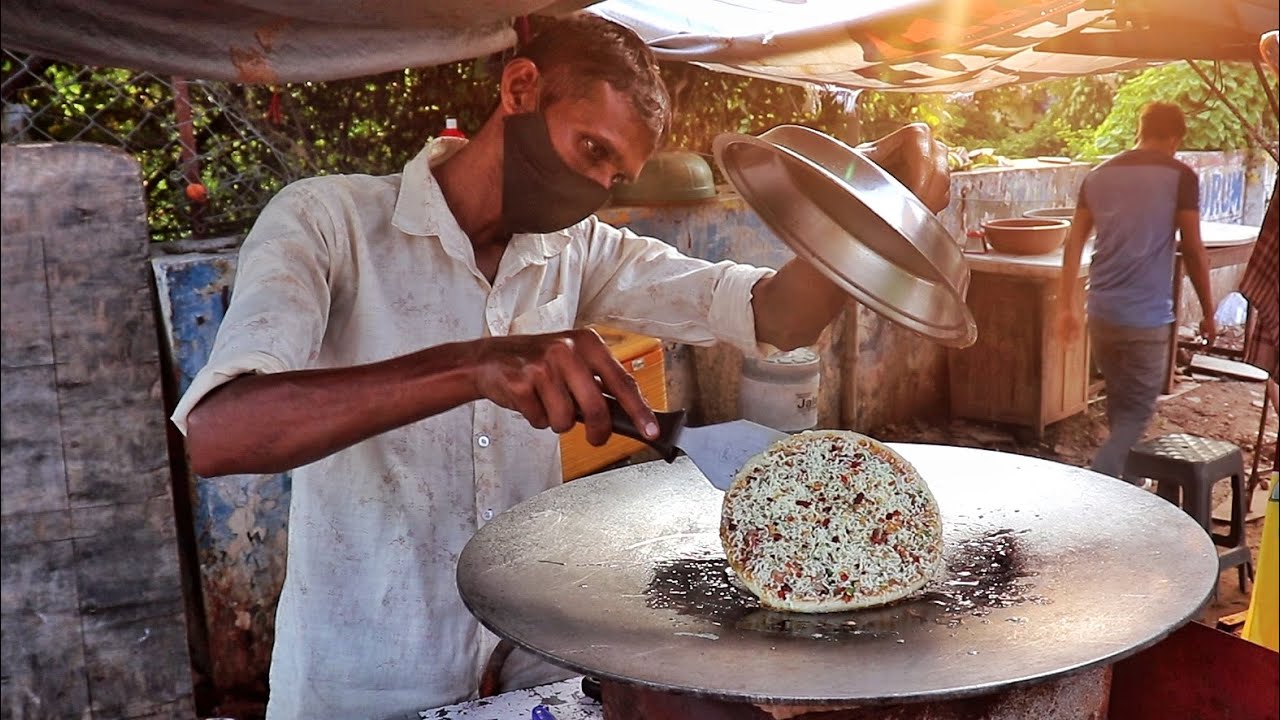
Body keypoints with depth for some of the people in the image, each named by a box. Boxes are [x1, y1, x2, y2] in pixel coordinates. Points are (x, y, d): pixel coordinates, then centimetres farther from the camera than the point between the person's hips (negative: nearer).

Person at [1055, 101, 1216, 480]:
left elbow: (1073, 244, 6)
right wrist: (1208, 313, 5)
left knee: (1119, 408, 20)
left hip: (1101, 315, 5)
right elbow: (1193, 252, -4)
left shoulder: (1098, 175, 9)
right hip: (1147, 320, -5)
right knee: (1137, 415, 1)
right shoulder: (1179, 176, -5)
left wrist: (1066, 307, 9)